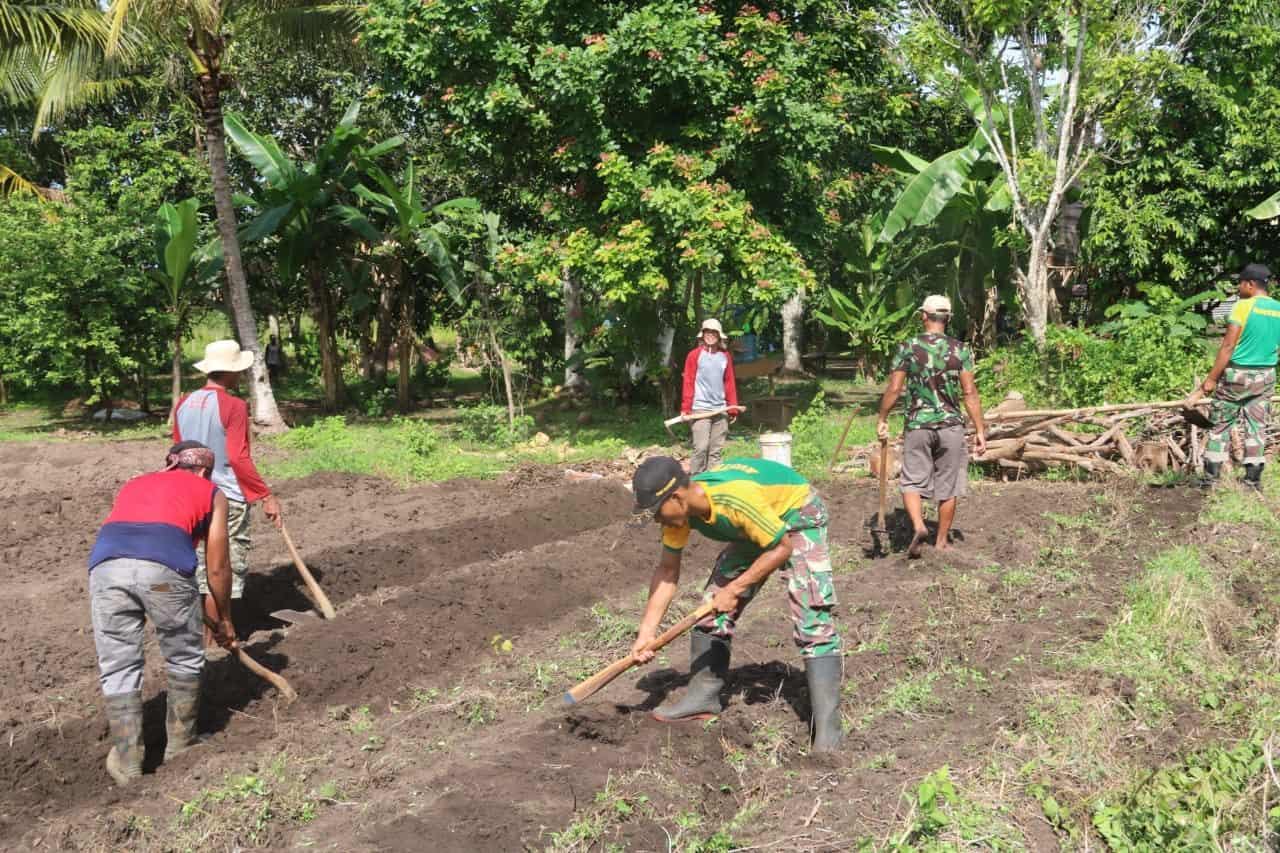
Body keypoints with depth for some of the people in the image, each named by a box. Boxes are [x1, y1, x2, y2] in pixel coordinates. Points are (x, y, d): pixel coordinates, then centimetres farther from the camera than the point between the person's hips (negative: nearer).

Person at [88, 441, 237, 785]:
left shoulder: (134, 484, 38)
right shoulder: (212, 493, 27)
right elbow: (217, 568, 26)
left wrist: (205, 611, 47)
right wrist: (224, 620, 42)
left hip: (106, 561, 3)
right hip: (163, 563, -3)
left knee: (118, 669, 16)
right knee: (185, 661, 20)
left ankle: (127, 764, 23)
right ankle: (180, 747, 31)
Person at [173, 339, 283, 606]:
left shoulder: (184, 404, 4)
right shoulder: (233, 406, -15)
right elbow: (239, 458, -19)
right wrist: (266, 496, -13)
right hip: (228, 498, -6)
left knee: (200, 563, 15)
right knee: (230, 565, 4)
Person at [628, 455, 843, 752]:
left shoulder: (736, 498, -40)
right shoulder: (678, 510, -17)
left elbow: (782, 548, -28)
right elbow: (667, 570, -8)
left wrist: (735, 589, -24)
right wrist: (647, 632, -13)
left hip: (798, 518, -7)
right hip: (753, 529, 8)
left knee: (813, 619, -18)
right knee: (713, 606, 3)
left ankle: (827, 726, -16)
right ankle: (703, 697, 15)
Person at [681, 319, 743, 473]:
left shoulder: (726, 356, 12)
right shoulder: (694, 355, 0)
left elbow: (729, 383, 14)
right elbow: (688, 383, -3)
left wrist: (733, 408, 10)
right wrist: (685, 408, -9)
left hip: (721, 410, 4)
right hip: (700, 409, -4)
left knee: (716, 450, 6)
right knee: (701, 448, -10)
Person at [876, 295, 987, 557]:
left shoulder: (908, 348, -3)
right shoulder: (960, 350, 0)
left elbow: (894, 389, -5)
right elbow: (969, 393, -3)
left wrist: (882, 420, 8)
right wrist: (980, 430, 2)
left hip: (917, 425, -1)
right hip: (951, 426, 1)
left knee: (912, 482, 8)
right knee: (947, 486, 11)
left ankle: (918, 526, -16)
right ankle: (942, 541, 18)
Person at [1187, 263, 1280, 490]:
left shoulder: (1243, 306, -13)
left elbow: (1228, 346, -16)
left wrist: (1210, 381, -14)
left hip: (1237, 374, -5)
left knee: (1221, 425, 4)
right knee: (1257, 427, 9)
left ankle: (1211, 478, 5)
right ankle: (1253, 480, 10)